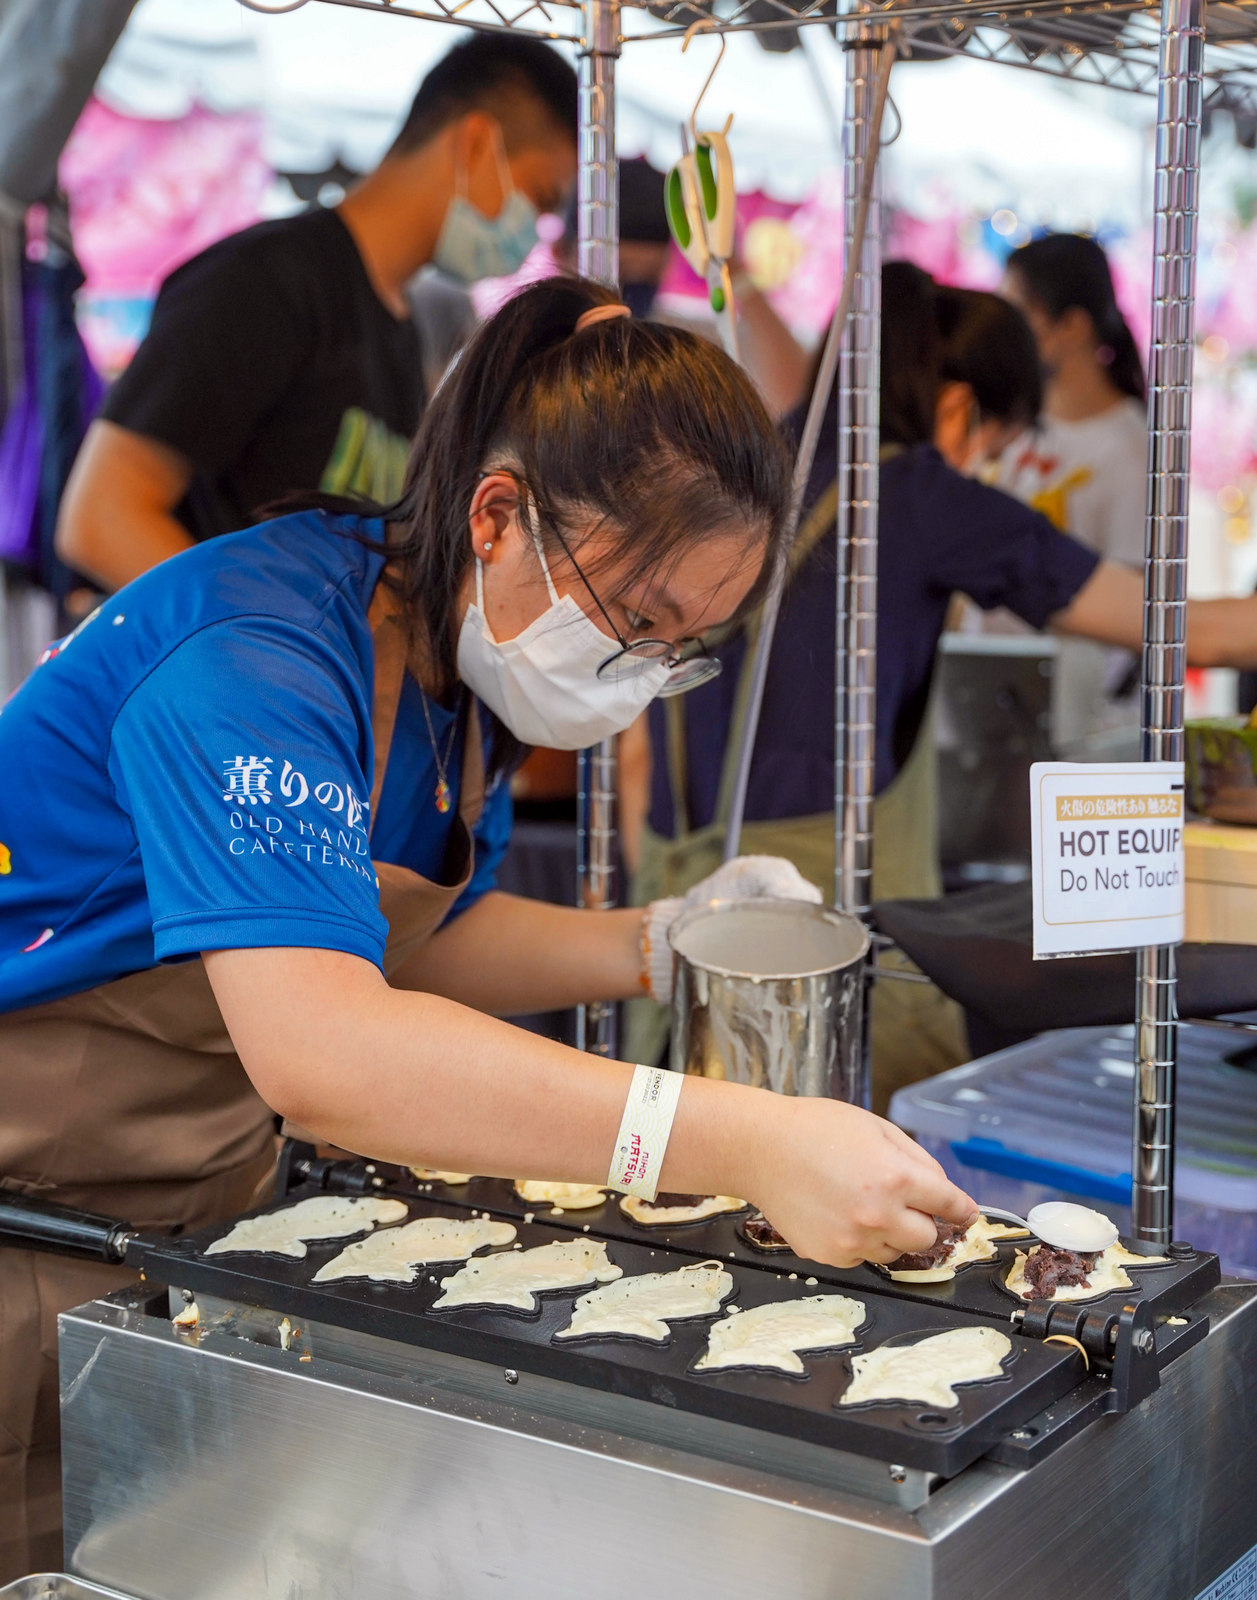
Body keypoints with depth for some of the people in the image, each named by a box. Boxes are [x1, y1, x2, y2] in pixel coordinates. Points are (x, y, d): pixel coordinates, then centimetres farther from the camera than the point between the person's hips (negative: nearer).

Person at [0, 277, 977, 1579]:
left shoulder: (460, 651, -2)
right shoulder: (253, 663, -29)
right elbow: (320, 1049, -43)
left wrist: (658, 946, -5)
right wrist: (753, 1145, -47)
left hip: (199, 1213, 8)